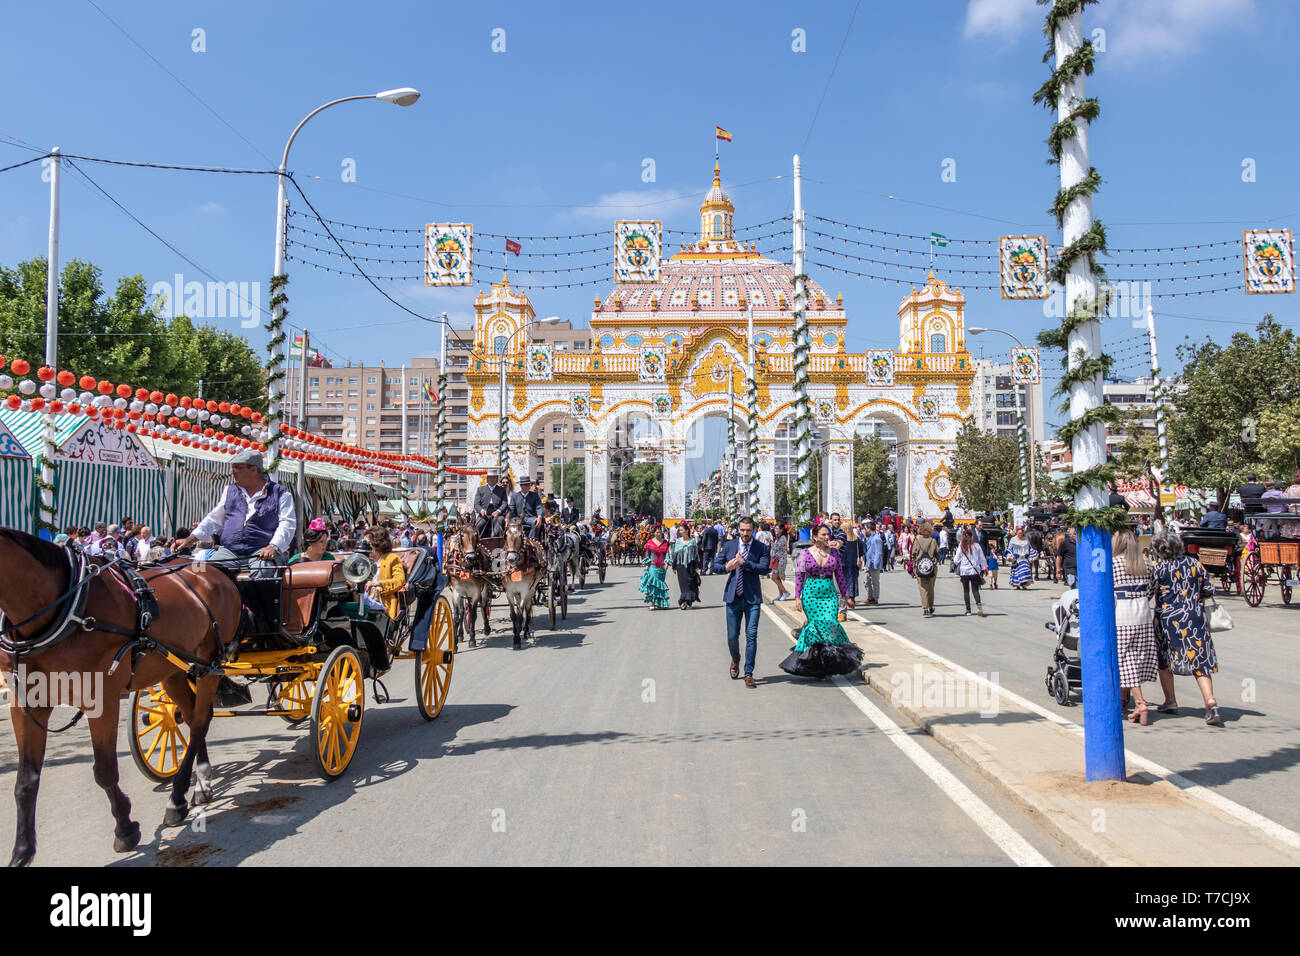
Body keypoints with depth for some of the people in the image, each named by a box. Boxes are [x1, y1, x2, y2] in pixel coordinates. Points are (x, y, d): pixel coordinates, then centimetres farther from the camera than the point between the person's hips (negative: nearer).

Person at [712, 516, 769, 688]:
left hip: (753, 598, -2)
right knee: (732, 636, 7)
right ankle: (735, 660, 37)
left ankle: (748, 674, 4)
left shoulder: (761, 548, 0)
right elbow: (715, 566, 9)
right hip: (733, 597, 2)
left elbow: (765, 569, -12)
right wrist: (726, 568, -12)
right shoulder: (728, 545, 7)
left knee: (751, 635, -5)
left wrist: (744, 562, -17)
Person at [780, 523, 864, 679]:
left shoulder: (834, 552, 7)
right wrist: (798, 597, -2)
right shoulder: (806, 553, 0)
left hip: (830, 593, 2)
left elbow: (839, 574, 13)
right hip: (811, 593, -2)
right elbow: (799, 575, 3)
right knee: (816, 625, -4)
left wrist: (845, 595, 12)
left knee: (830, 624, -11)